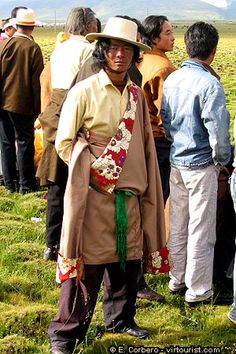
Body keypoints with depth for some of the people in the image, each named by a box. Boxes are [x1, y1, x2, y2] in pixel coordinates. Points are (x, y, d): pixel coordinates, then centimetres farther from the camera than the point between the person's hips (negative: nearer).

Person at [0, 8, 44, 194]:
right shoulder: (33, 48, -11)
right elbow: (37, 81, -9)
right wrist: (37, 108, -2)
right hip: (23, 104, -3)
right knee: (24, 143, 6)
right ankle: (26, 184, 11)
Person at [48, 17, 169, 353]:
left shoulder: (137, 95, 8)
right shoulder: (84, 92, -8)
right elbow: (64, 142, -4)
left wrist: (138, 180, 8)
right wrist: (93, 170, -8)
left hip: (130, 195, 5)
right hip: (94, 194, -5)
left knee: (129, 261, 15)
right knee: (88, 266, -2)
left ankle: (121, 319, 35)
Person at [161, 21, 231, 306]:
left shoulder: (171, 79, 2)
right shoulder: (209, 83, -19)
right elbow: (218, 130, -20)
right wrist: (223, 159, -4)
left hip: (176, 162, 7)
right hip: (201, 165, -7)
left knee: (177, 226, 17)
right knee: (201, 230, 3)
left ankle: (176, 279, 30)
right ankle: (197, 291, 12)